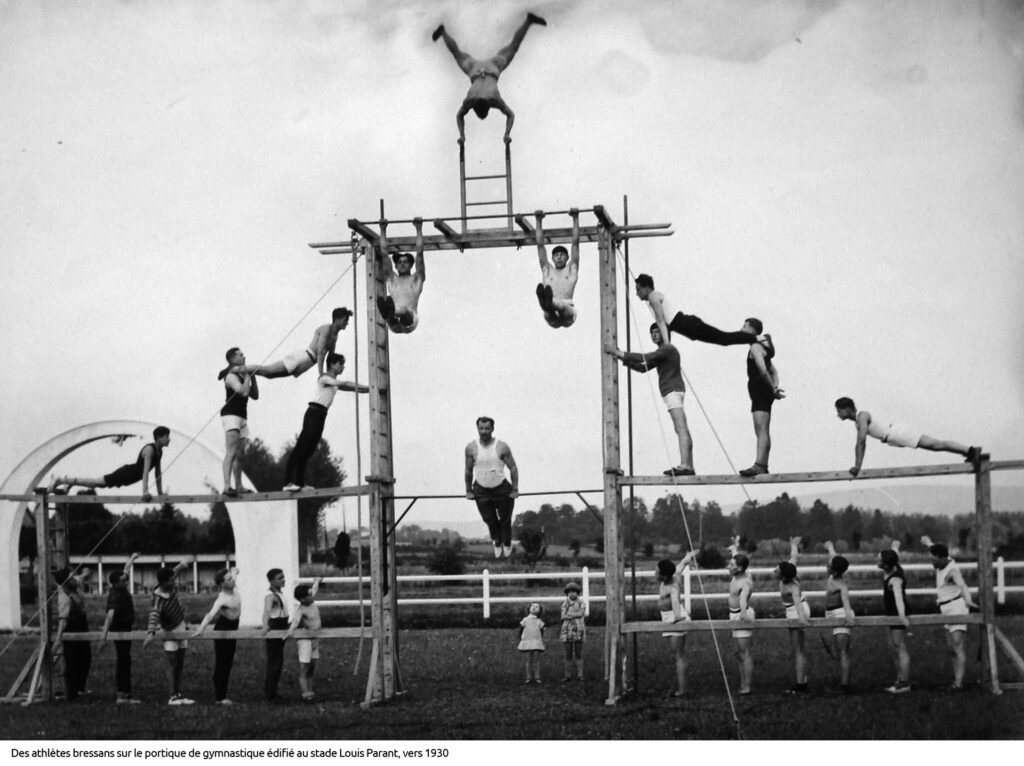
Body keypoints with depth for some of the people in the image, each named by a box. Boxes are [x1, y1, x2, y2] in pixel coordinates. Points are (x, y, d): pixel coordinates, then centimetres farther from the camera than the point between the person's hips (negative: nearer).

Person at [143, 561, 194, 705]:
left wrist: (181, 565, 29)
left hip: (181, 626, 7)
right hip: (169, 631, -7)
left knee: (180, 664, 9)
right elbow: (154, 614, -51)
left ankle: (179, 694, 14)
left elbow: (174, 570, 9)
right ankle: (173, 696, 1)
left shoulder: (171, 586, -13)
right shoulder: (159, 599, -33)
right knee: (173, 665, -5)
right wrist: (151, 632, -67)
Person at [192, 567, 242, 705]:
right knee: (221, 664, -4)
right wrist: (201, 629, -54)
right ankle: (219, 697, -1)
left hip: (232, 628, 8)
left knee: (228, 664, 12)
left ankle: (223, 695, 19)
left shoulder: (234, 587, -7)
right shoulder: (222, 599, -29)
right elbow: (211, 614, -44)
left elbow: (234, 570, 12)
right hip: (222, 629, -8)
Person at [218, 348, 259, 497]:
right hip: (231, 415, -10)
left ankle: (239, 486, 15)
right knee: (231, 452, -21)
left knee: (240, 454, 10)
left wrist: (253, 378, 9)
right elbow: (243, 391, -24)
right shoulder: (231, 376, -8)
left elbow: (255, 396, 19)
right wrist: (248, 375, -12)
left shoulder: (242, 376, 20)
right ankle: (227, 486, -31)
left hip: (242, 417, 10)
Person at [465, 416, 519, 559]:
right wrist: (468, 490, 6)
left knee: (505, 519, 6)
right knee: (489, 520, 6)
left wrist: (515, 490, -8)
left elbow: (513, 468, -7)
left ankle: (507, 545, 29)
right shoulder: (471, 448, -8)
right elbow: (468, 470, 3)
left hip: (502, 489, -1)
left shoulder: (502, 447, -13)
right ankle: (497, 543, 31)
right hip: (481, 491, 1)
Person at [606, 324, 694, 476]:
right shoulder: (661, 353, 25)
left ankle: (684, 465, -33)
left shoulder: (668, 349, -6)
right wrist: (625, 359, 11)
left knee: (681, 429, -21)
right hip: (671, 393, 11)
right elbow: (644, 367, 23)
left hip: (673, 391, -11)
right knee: (682, 430, 5)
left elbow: (645, 358, -17)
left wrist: (622, 354, -15)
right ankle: (689, 467, 3)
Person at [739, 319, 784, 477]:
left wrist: (773, 389, -15)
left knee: (761, 430, -19)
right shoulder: (762, 347, 22)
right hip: (761, 393, 11)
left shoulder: (755, 347, -10)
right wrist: (775, 388, 9)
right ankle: (763, 466, 16)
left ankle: (759, 465, -27)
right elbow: (773, 371, 24)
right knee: (762, 432, 12)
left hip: (761, 392, -11)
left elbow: (763, 371, -23)